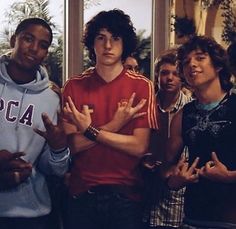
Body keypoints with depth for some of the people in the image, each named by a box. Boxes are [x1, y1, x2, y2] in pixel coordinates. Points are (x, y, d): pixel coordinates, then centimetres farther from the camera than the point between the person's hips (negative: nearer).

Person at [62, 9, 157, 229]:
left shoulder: (142, 86, -3)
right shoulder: (74, 87, 0)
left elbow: (139, 147, -10)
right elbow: (72, 145, -7)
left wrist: (90, 131, -15)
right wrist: (115, 125, -15)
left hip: (126, 194, -1)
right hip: (82, 194, 1)